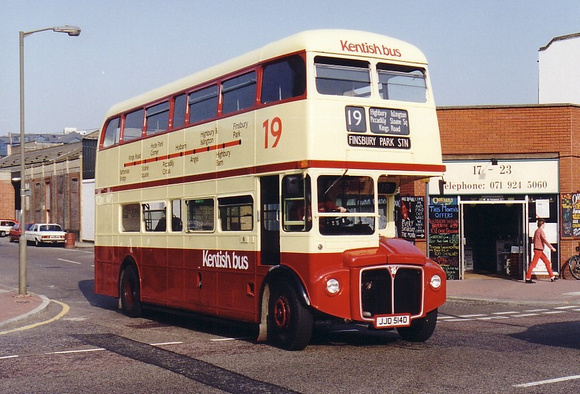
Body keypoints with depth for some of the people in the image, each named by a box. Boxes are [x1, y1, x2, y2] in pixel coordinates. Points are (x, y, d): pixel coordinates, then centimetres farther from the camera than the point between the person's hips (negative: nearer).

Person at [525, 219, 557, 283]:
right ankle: (528, 278, -8)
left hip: (539, 250, 10)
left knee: (547, 262, 12)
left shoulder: (537, 231, 17)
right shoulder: (541, 231, -13)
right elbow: (545, 240, -19)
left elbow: (534, 240, 23)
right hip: (538, 250, -10)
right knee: (533, 264, -9)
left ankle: (552, 277, 16)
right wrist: (551, 247, -16)